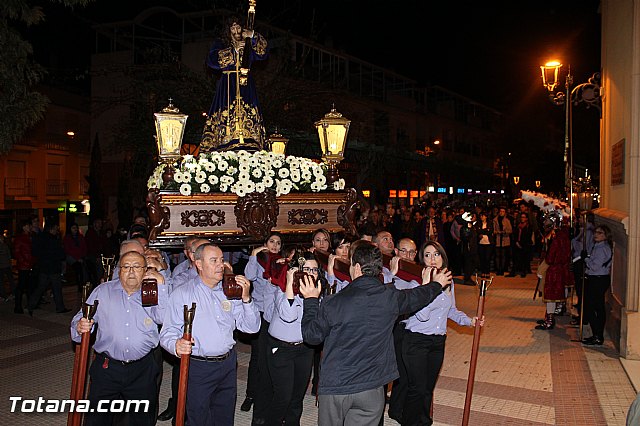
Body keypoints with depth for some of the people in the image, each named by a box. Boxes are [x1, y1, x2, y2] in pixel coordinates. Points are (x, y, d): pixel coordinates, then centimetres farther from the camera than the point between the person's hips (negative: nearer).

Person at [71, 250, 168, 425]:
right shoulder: (102, 291, 4)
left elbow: (163, 318, -16)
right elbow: (80, 320, 4)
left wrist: (161, 285, -18)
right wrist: (80, 327, -19)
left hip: (143, 371, 0)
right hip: (107, 369, 0)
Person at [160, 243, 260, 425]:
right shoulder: (182, 293, -7)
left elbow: (251, 327, 2)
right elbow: (168, 333, -12)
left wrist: (246, 298, -12)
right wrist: (176, 345, -34)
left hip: (228, 364, 5)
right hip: (197, 367, -4)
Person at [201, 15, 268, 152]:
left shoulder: (248, 43, 16)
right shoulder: (221, 43, 9)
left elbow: (263, 53, 3)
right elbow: (212, 60, -8)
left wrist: (254, 36, -7)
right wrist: (234, 50, -10)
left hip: (246, 84, 3)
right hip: (228, 85, -3)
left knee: (247, 114, -8)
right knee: (227, 114, -13)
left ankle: (247, 149, -8)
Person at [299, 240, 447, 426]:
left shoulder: (332, 302, -16)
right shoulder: (390, 297, -8)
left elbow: (311, 336, -3)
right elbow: (418, 296, 13)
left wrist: (311, 300, 9)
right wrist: (437, 283, 34)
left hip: (334, 386, -1)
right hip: (371, 388, 2)